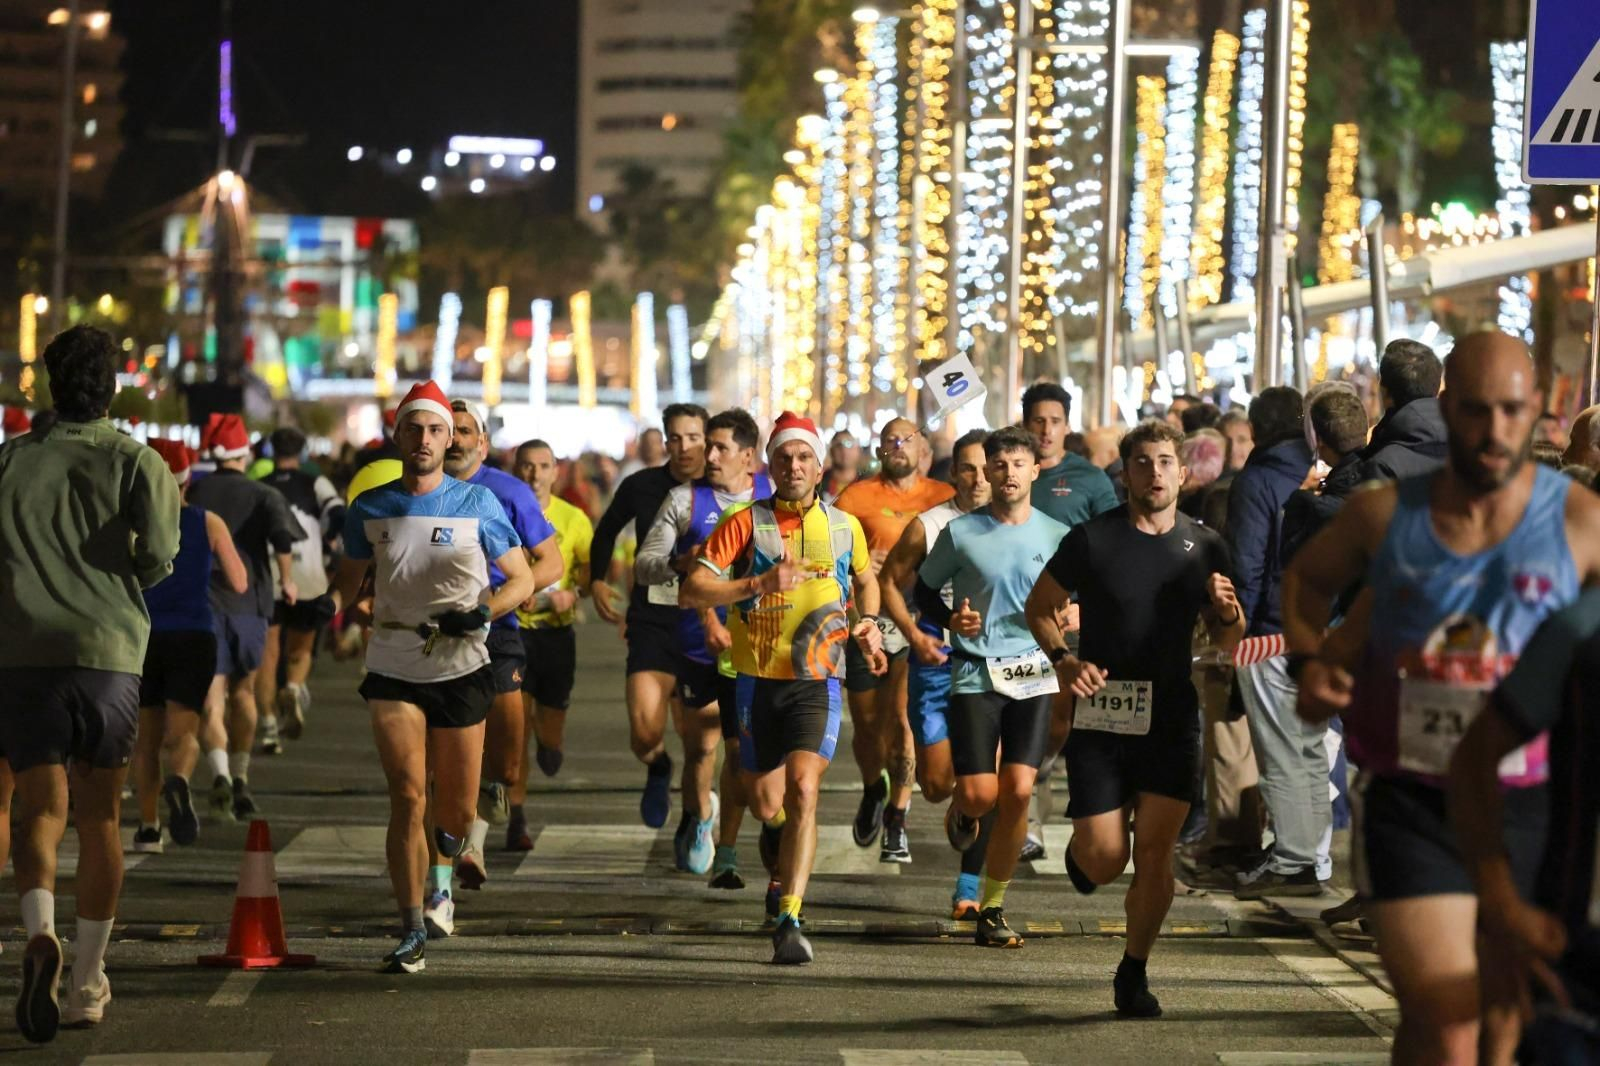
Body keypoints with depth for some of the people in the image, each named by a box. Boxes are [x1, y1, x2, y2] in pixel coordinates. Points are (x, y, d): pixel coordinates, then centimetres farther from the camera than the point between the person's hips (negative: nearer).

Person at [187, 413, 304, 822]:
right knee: (242, 691, 20)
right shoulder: (263, 495, 1)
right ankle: (241, 780, 27)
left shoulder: (191, 494, 5)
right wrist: (287, 579, -3)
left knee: (211, 699, -7)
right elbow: (283, 534, -16)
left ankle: (220, 774, -30)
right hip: (249, 604, 1)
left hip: (201, 604, -1)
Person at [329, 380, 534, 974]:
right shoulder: (370, 509, 5)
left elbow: (522, 579, 3)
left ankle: (444, 859, 43)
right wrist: (326, 605, -4)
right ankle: (411, 933, -10)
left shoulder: (477, 504, -1)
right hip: (393, 673, 0)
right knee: (407, 798, -13)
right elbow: (351, 578, 18)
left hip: (461, 672, 0)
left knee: (456, 811, 5)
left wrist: (482, 611, -14)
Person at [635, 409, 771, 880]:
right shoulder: (686, 499, 1)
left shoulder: (772, 495, 4)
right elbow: (643, 566, 0)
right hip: (698, 641, -1)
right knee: (701, 744, -1)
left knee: (741, 749, -1)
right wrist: (680, 562, -19)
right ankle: (700, 816, 29)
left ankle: (726, 849, 11)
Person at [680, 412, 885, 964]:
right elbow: (691, 591, -10)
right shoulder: (746, 522, -4)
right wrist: (759, 583, -22)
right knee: (766, 807, 8)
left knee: (802, 791, -20)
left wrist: (868, 623, 8)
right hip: (758, 680, 0)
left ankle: (789, 920, -22)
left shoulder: (844, 526, 6)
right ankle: (785, 860, 45)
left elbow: (865, 578, 28)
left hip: (818, 681, 0)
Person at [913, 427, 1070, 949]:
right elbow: (924, 588, 11)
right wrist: (950, 619, -8)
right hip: (975, 675, -1)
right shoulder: (960, 533, 0)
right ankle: (961, 811, 30)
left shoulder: (1057, 536, 5)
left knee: (1018, 792, -7)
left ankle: (991, 909, 6)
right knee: (980, 794, -11)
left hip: (1034, 676, 2)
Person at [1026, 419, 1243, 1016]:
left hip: (1172, 720, 2)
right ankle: (1079, 851, 33)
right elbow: (1039, 608, 8)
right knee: (1106, 859, -5)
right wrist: (1062, 658, -10)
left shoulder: (1204, 547, 6)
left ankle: (1134, 973, 13)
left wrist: (1227, 613, -9)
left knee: (1154, 854, -3)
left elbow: (1227, 643, 14)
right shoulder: (1092, 540, -3)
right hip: (1101, 717, -2)